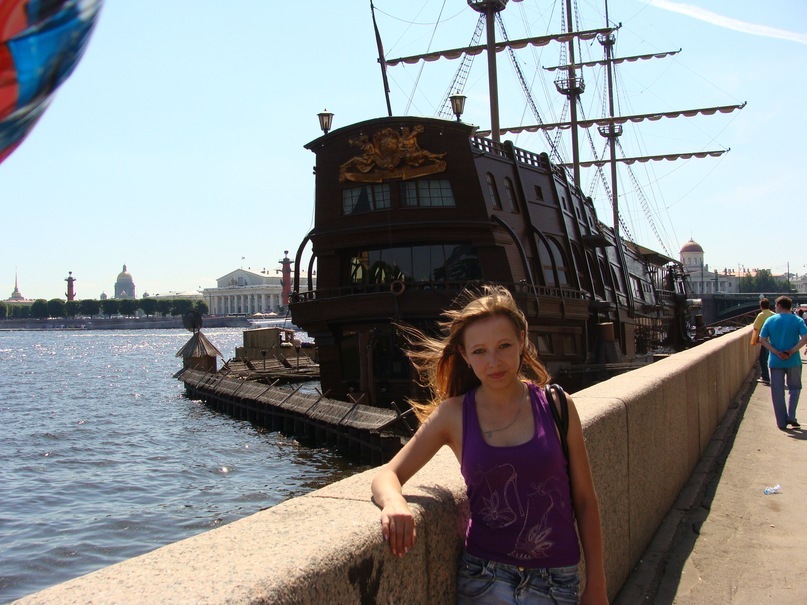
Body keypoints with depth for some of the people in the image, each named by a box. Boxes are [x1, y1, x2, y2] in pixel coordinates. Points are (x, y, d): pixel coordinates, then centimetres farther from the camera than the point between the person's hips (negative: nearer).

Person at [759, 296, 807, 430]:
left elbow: (762, 340, -7)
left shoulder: (770, 320, 0)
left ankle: (782, 422, 7)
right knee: (794, 388, 17)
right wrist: (792, 351, -14)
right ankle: (791, 416, 3)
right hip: (793, 361, 0)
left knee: (777, 392, 6)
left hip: (775, 362, 0)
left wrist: (777, 352, -11)